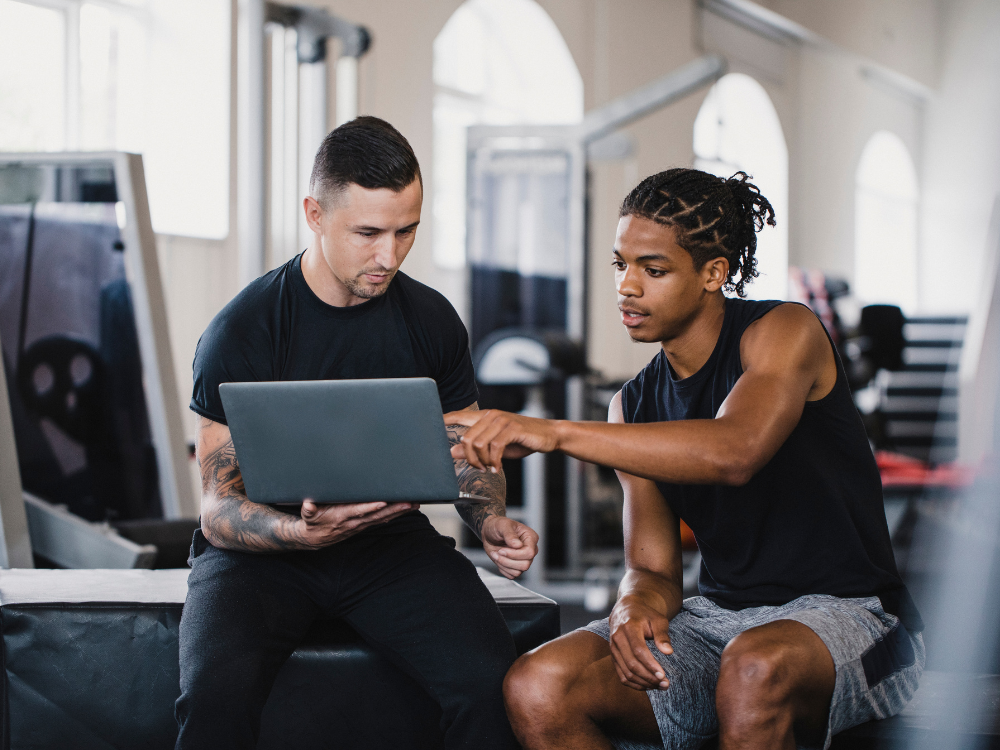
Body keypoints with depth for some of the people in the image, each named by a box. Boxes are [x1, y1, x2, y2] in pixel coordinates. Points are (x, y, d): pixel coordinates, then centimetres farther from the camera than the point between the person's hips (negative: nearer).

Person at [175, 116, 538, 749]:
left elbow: (467, 448, 17)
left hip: (391, 541, 3)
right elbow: (219, 509, -12)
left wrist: (491, 519, -7)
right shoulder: (241, 332, -10)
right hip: (261, 549, -3)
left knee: (490, 676, -25)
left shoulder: (432, 319, 3)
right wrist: (304, 531, -34)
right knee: (217, 689, -33)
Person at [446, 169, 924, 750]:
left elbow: (734, 451, -31)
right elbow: (654, 568, 9)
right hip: (717, 617, 6)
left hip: (846, 614, -6)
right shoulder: (634, 406, 10)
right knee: (536, 689, -19)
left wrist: (553, 432, -35)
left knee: (755, 666, -41)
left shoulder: (786, 331, -9)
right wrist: (635, 607, -18)